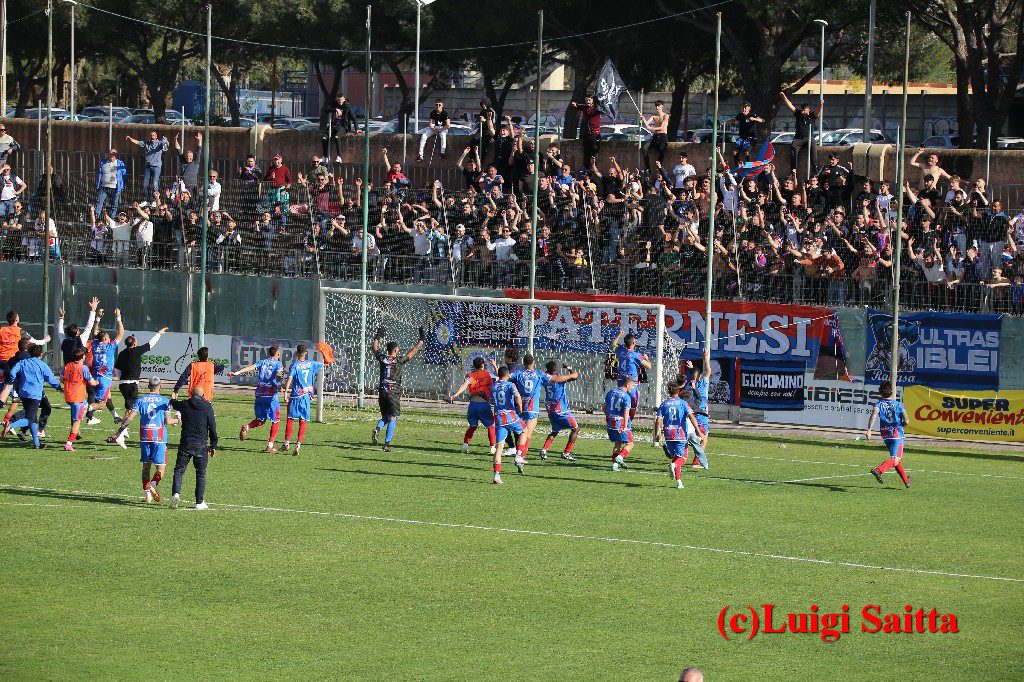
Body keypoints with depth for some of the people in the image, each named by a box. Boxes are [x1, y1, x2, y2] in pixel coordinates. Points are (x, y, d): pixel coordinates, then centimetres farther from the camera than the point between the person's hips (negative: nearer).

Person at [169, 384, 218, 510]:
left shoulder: (184, 405, 2)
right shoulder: (207, 407, -2)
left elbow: (174, 404, 27)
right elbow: (213, 428, 0)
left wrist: (173, 400, 53)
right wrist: (213, 445, 9)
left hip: (185, 444, 1)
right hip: (201, 445, -1)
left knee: (179, 470, 7)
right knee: (201, 473, 9)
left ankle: (176, 493, -18)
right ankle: (199, 502, 10)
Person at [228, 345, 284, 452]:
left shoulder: (262, 362, 13)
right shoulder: (278, 364, 4)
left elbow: (252, 367, -3)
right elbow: (278, 373, -18)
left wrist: (237, 373, -10)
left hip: (259, 394, 4)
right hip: (271, 395, -4)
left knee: (260, 420, 16)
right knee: (275, 421, 8)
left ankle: (247, 427, -13)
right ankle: (270, 445, 0)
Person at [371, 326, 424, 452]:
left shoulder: (382, 359, 1)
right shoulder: (399, 361, -8)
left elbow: (375, 349, 21)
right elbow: (412, 352, -1)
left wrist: (378, 337, 36)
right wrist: (421, 340, 9)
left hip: (382, 392, 4)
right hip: (394, 393, -4)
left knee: (384, 417, 17)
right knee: (392, 419, 0)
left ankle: (378, 428, -15)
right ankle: (387, 443, -8)